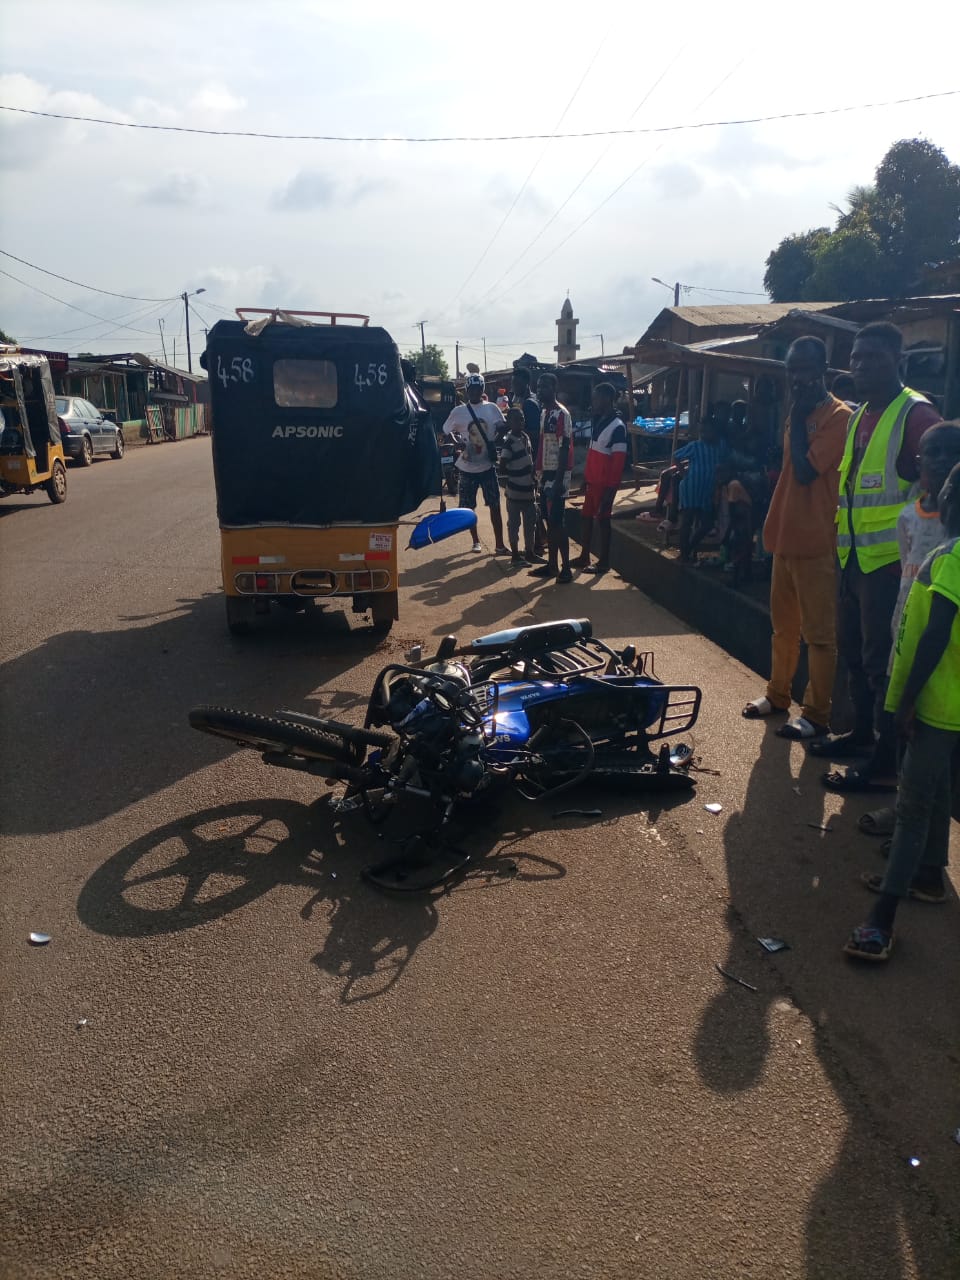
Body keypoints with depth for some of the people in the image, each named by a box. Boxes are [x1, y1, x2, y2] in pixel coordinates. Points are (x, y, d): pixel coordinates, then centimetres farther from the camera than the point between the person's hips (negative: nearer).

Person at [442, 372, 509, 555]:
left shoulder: (492, 408, -1)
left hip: (488, 466, 0)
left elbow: (502, 429, 9)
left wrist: (494, 444, -8)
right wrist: (459, 444, -11)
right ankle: (476, 541, 26)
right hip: (467, 467, 0)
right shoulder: (458, 411, -4)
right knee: (469, 507, 8)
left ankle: (499, 545, 4)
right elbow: (446, 432, 6)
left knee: (495, 505, 0)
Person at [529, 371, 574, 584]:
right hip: (545, 474, 9)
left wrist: (559, 480, -22)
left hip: (556, 475, -9)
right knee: (548, 521, 11)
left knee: (557, 522, -8)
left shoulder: (561, 414, -14)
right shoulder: (545, 413, 14)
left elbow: (565, 449, -18)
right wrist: (540, 473, 17)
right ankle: (552, 565, 18)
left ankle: (566, 568, -2)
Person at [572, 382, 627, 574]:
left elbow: (619, 461, -19)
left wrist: (611, 488, -21)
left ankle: (604, 562, 11)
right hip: (593, 481, 8)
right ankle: (584, 557, 26)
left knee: (602, 520, 1)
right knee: (586, 517, 14)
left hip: (605, 484, -8)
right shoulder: (597, 421, 9)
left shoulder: (617, 427, -18)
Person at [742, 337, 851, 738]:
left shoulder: (838, 416, -13)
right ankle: (777, 694, 32)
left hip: (816, 543, -9)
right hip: (786, 537, 9)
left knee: (819, 634, -1)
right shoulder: (799, 414, 15)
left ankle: (817, 715, 6)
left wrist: (797, 417, -12)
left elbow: (805, 470, -21)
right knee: (783, 626, 18)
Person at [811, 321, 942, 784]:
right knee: (853, 650, 19)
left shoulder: (915, 413, -12)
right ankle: (862, 732, 36)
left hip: (890, 560, -9)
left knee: (882, 662, -4)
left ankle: (886, 763, 6)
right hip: (854, 556, 9)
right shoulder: (859, 416, 15)